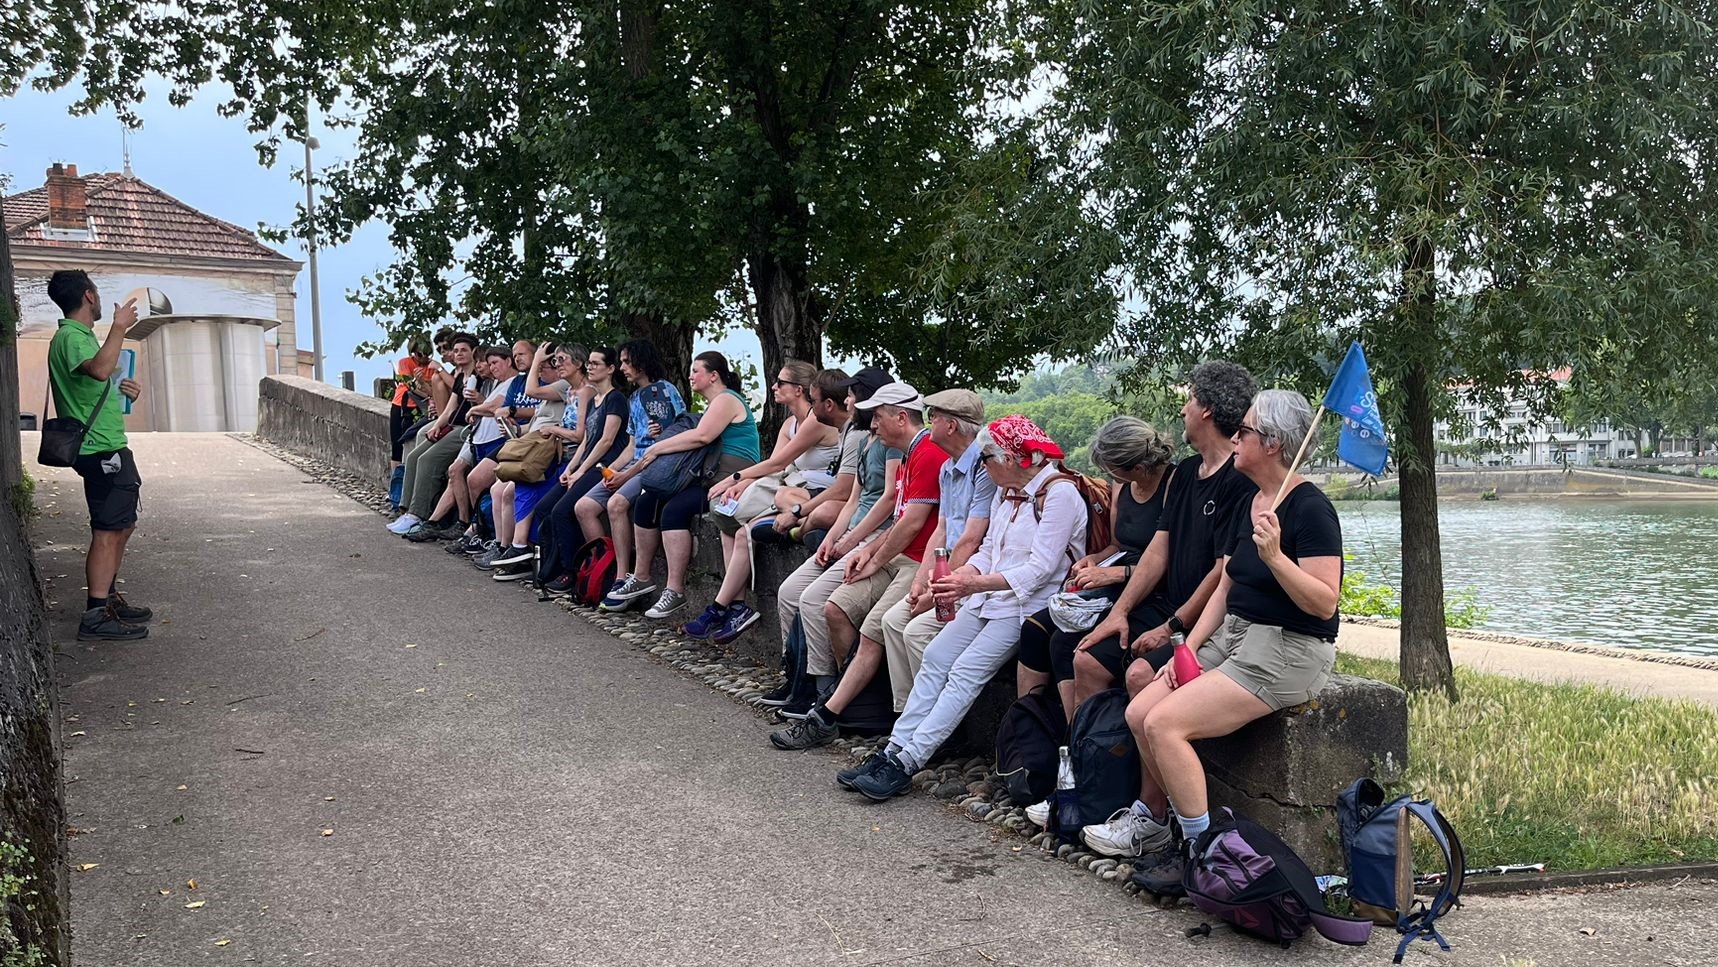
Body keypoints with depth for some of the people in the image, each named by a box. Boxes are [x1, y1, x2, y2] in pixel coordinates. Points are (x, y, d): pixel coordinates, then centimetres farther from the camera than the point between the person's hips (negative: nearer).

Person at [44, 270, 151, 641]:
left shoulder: (81, 335, 19)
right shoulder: (71, 337, -14)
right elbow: (100, 369, -35)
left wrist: (122, 389, 14)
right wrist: (119, 327, -27)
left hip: (111, 447, 11)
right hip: (100, 450, -11)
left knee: (123, 526, 16)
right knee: (108, 532, -10)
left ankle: (108, 599, 25)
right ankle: (96, 617, -9)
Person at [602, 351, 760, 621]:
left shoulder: (726, 399, -6)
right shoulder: (713, 404, 25)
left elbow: (701, 436, -24)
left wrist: (656, 448, -15)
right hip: (707, 480, 10)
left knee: (675, 508, -29)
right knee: (647, 501, -1)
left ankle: (675, 591, -29)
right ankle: (641, 578, 2)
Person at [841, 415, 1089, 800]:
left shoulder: (1060, 494, -13)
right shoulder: (1007, 491, 16)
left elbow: (1039, 569, -19)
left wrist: (973, 584, -25)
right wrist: (959, 577, -5)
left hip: (1028, 604, -8)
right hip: (989, 596, 8)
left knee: (965, 672, -20)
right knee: (935, 657, -7)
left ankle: (905, 764, -20)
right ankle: (893, 751, -7)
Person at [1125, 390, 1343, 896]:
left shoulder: (1310, 508, -14)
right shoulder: (1248, 505, 13)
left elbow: (1325, 602, -19)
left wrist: (1274, 556, -31)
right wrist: (1189, 649, 5)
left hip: (1289, 650, -9)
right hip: (1233, 636, 9)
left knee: (1165, 723, -21)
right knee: (1138, 713, -6)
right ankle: (1164, 829, 10)